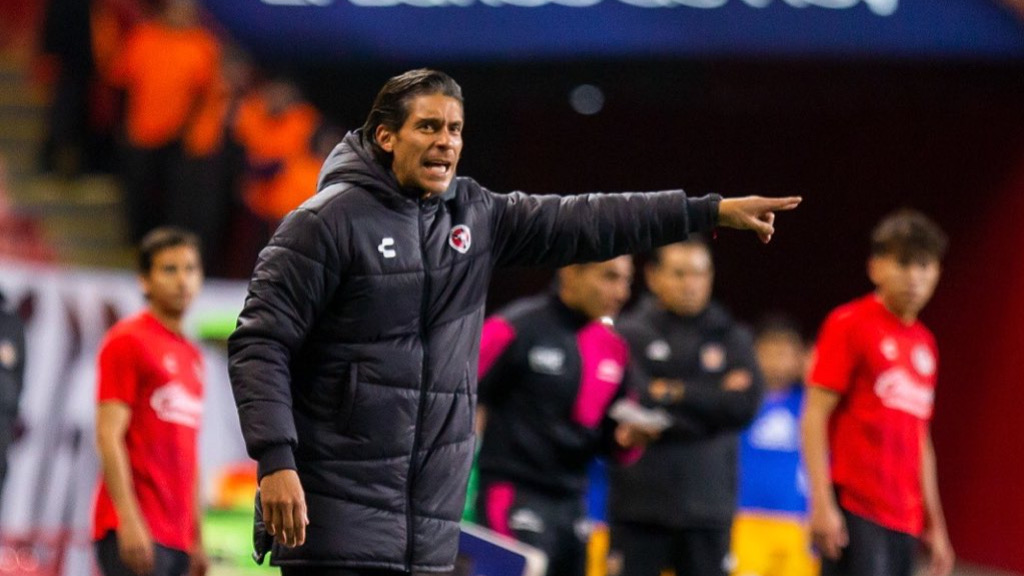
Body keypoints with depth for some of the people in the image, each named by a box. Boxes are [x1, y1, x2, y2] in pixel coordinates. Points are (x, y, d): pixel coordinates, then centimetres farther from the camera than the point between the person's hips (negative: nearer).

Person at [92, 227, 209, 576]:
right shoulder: (128, 341, -3)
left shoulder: (192, 357, 20)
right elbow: (108, 435, -11)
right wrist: (129, 519, -20)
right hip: (136, 532, -8)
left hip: (176, 536, 8)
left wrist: (196, 539, 20)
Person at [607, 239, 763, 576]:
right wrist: (709, 401, -9)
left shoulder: (732, 339, 10)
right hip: (639, 506, -3)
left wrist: (675, 393, -8)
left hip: (708, 507, 3)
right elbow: (628, 400, -14)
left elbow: (744, 406, -4)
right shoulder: (629, 334, 1)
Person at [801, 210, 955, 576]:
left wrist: (934, 522, 22)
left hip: (904, 519, 7)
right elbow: (814, 415, -8)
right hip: (855, 513, -7)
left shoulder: (924, 343, 17)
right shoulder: (849, 325, -3)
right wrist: (822, 502, -16)